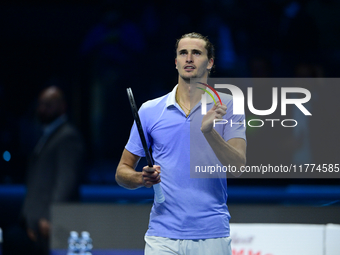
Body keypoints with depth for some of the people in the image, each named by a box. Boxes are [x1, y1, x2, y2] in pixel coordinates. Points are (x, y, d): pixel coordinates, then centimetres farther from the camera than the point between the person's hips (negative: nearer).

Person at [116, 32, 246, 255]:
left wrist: (209, 131, -24)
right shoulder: (149, 111, 7)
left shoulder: (226, 107, 2)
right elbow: (123, 171, 13)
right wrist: (142, 178, -9)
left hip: (211, 237, -1)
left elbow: (237, 167, -10)